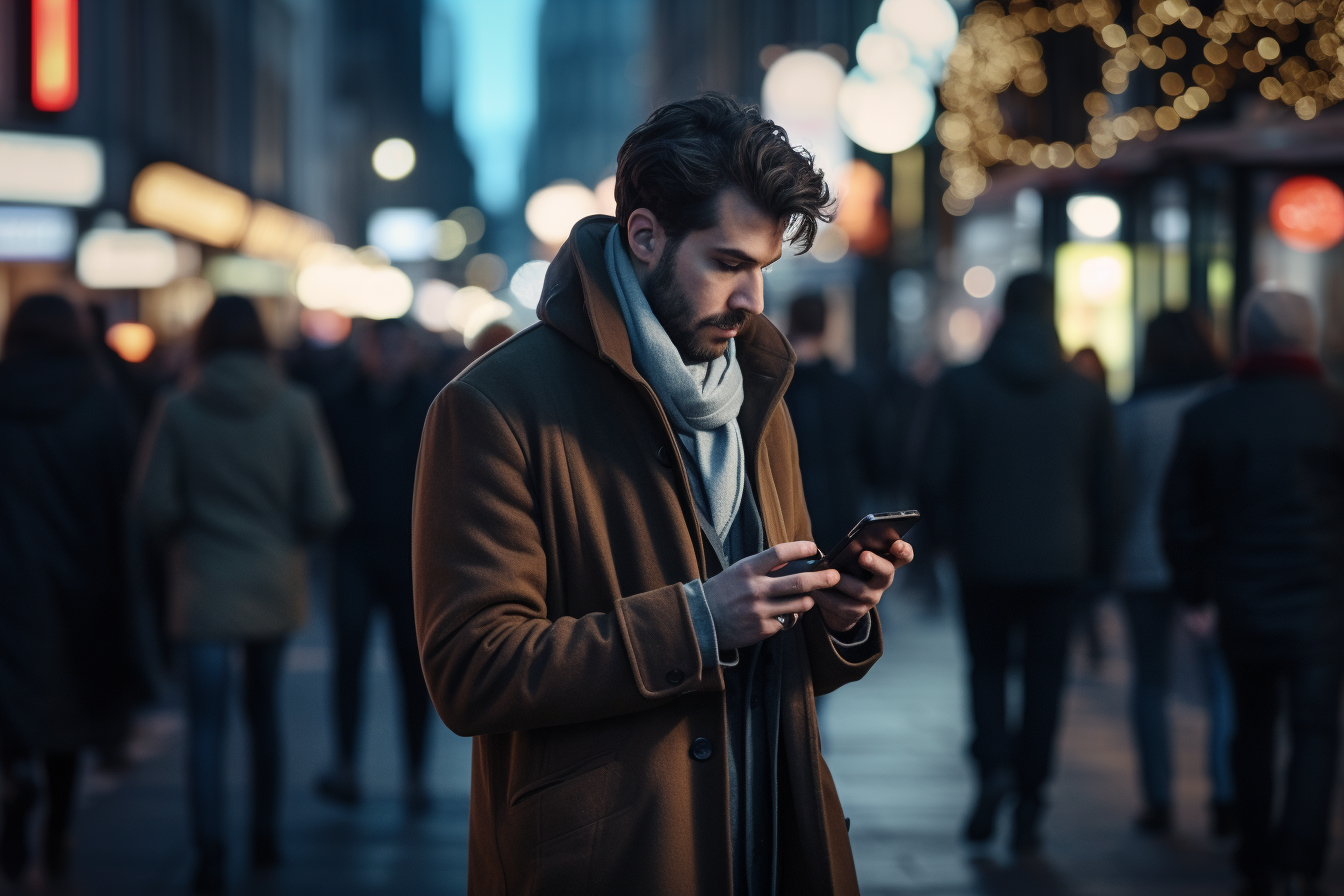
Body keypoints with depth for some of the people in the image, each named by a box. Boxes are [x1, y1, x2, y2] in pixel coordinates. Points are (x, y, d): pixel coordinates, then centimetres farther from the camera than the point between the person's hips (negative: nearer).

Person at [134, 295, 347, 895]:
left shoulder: (178, 412, -8)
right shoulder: (295, 408, -5)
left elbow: (154, 511, -8)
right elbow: (325, 510, -7)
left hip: (205, 589, -2)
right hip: (275, 584, 2)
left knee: (207, 721, -1)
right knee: (263, 710, 20)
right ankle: (265, 838, 29)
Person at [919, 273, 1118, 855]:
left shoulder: (960, 386, -4)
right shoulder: (1086, 395, 1)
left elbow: (933, 480, -5)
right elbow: (1105, 489, 4)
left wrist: (948, 536, 12)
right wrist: (1099, 565, 14)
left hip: (984, 559, -1)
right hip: (1059, 561, 1)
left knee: (987, 668, 16)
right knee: (1044, 680, 8)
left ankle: (994, 766, -7)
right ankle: (1028, 810, 7)